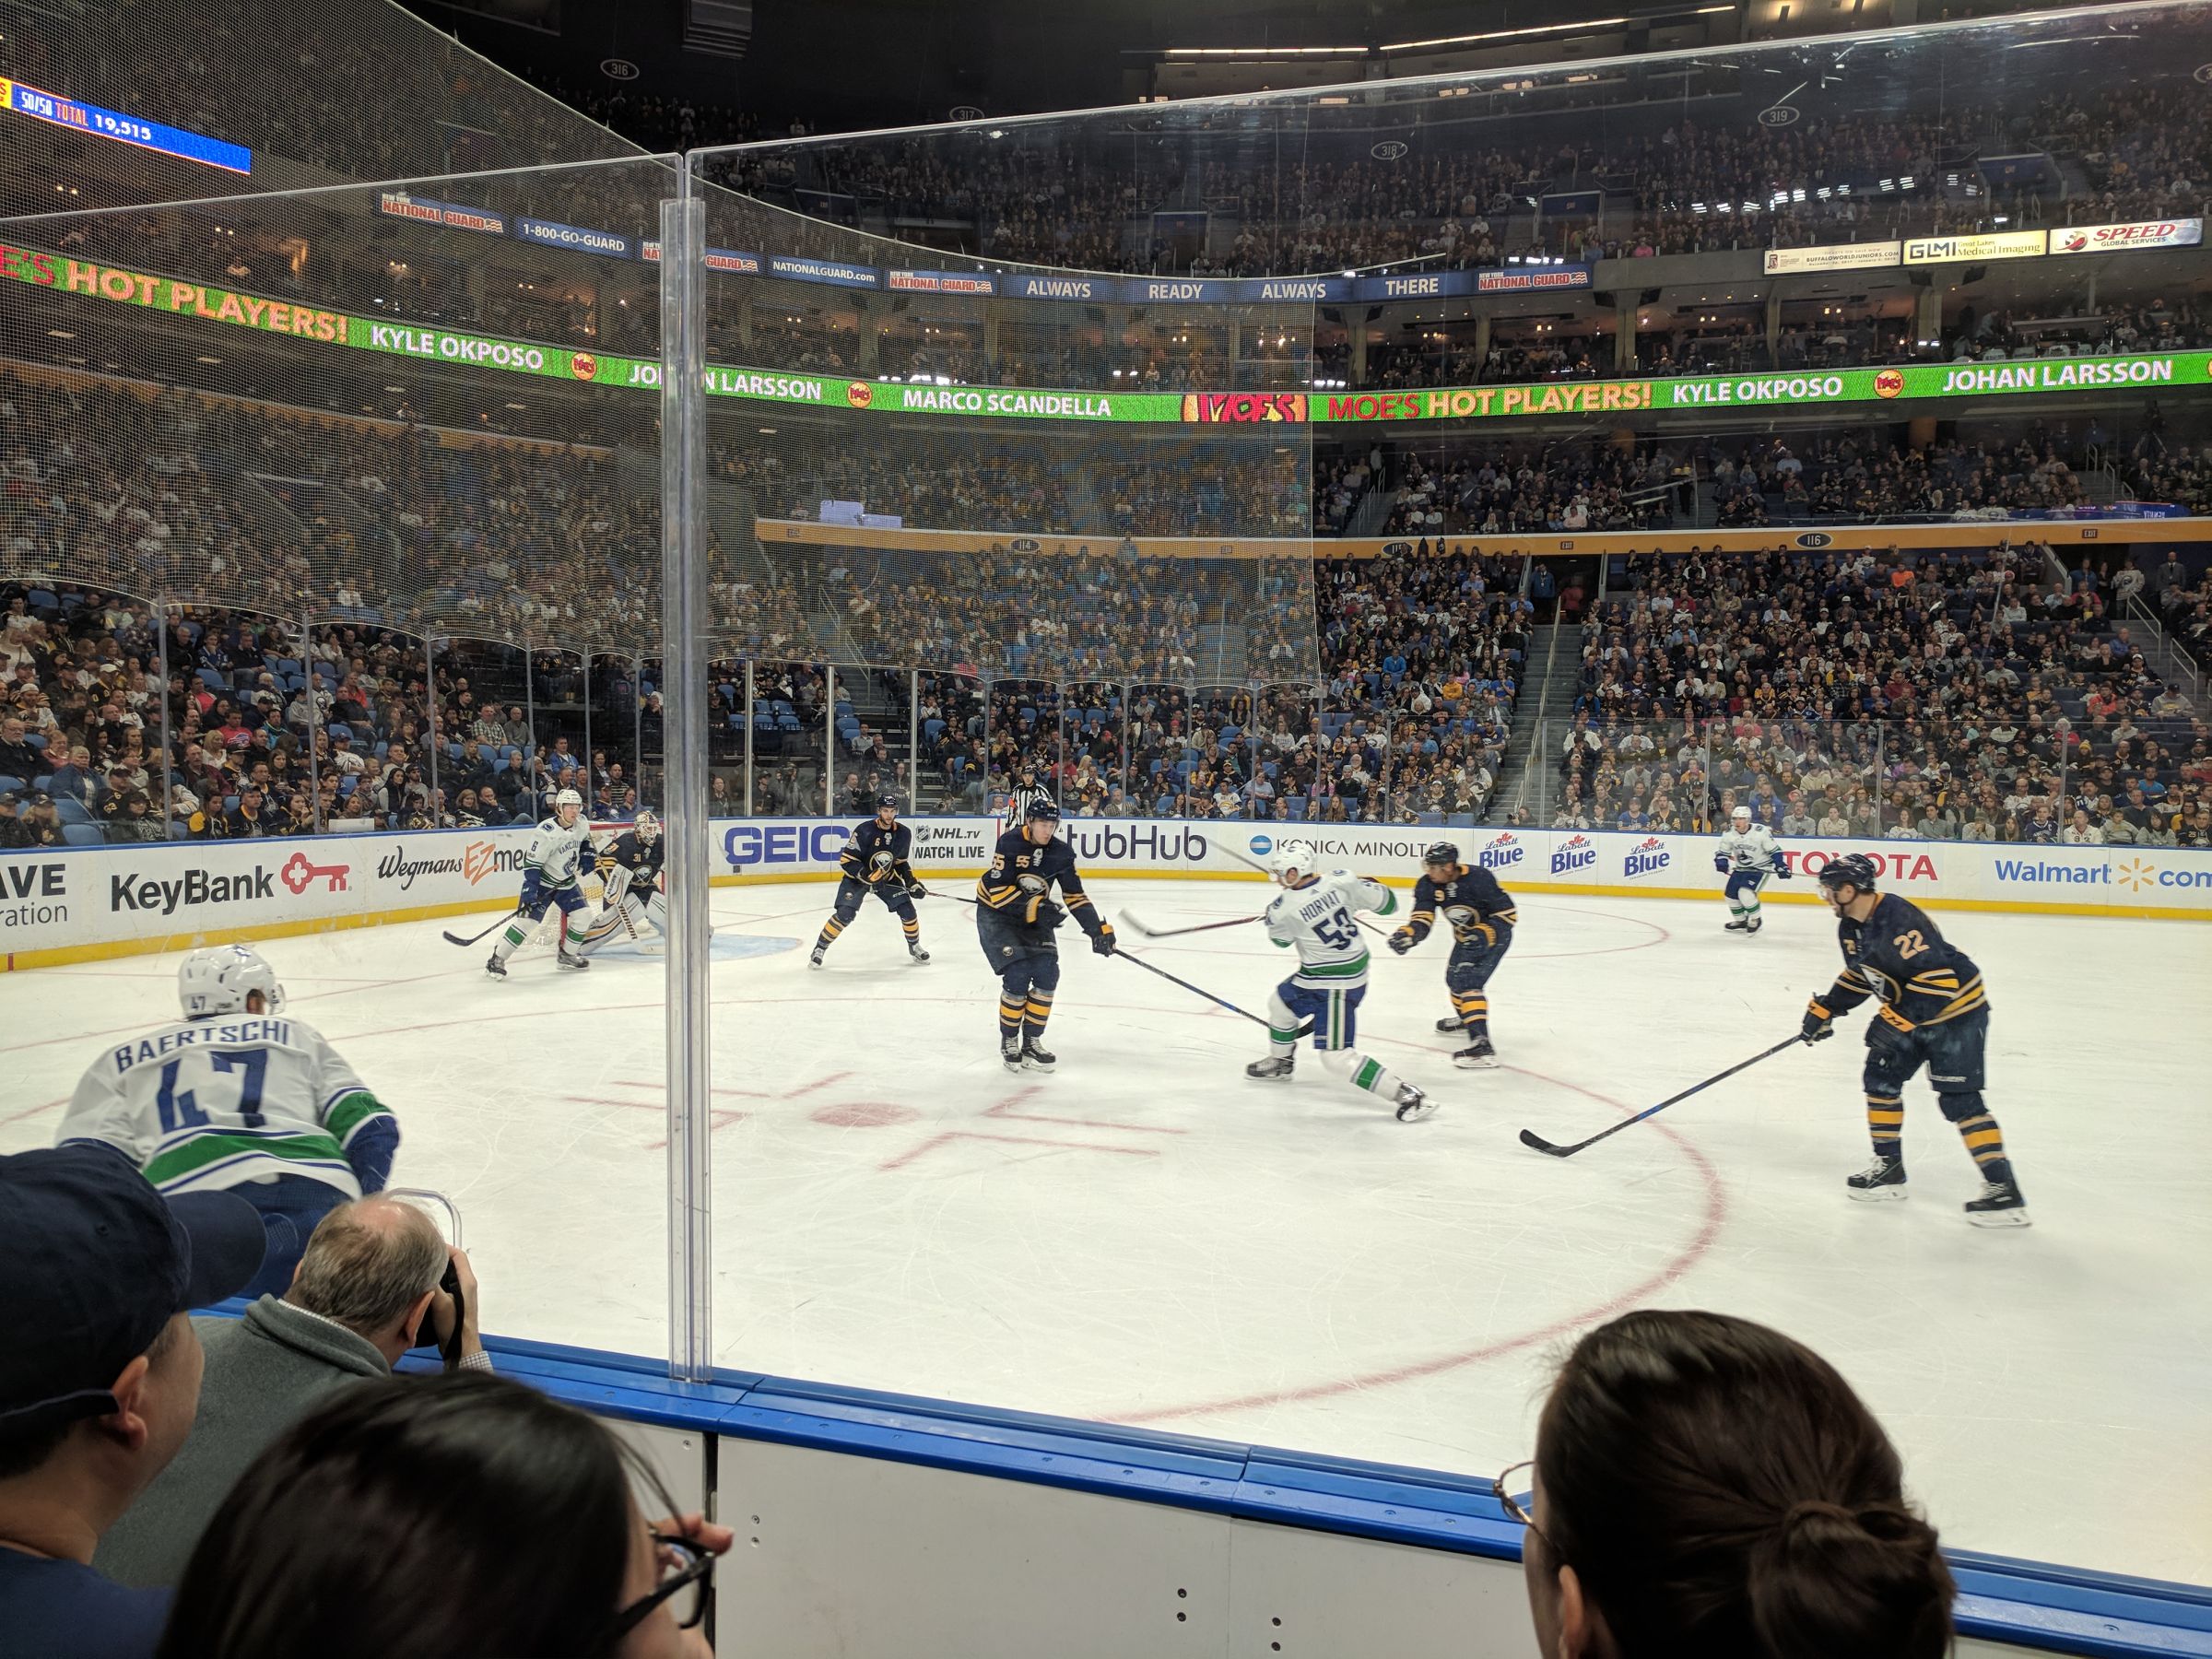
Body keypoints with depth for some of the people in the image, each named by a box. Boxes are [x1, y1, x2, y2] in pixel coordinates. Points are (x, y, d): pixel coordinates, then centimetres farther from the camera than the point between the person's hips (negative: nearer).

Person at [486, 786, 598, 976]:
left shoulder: (581, 823, -7)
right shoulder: (547, 832, -27)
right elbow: (531, 863, -25)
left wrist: (587, 857, 4)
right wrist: (529, 890, -30)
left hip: (566, 881, 7)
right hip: (542, 881, -7)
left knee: (582, 917, -1)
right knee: (528, 918, -16)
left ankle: (566, 954, 20)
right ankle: (497, 959, -8)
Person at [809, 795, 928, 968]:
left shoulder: (904, 834, -9)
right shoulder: (864, 830, -25)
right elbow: (846, 860, -23)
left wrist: (913, 882, -3)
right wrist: (869, 877, -31)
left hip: (888, 878, 4)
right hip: (857, 876, -4)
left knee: (907, 910, -7)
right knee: (844, 915, -18)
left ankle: (914, 946, 19)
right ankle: (819, 949, -2)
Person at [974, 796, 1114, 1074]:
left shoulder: (1060, 852, -6)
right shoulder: (1010, 843, -22)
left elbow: (1075, 895, -2)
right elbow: (997, 889, -26)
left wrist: (1099, 928, -11)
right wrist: (1033, 907, -34)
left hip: (1034, 918, 5)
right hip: (995, 913, -5)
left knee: (1047, 975, -7)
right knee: (1017, 975, -17)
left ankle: (1031, 1041, 8)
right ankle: (1008, 1041, 4)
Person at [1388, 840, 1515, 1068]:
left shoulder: (1478, 879, -31)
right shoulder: (1428, 885, -14)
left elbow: (1509, 913, -26)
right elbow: (1422, 919, -22)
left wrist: (1483, 934, -35)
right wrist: (1407, 934, -42)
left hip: (1494, 934, -8)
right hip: (1467, 936, 8)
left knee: (1468, 981, -23)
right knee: (1454, 977, 25)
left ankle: (1482, 1045, -32)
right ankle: (1464, 1018, 56)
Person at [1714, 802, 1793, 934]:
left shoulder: (1760, 832, -22)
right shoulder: (1728, 833, -8)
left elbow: (1774, 851, -13)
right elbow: (1722, 852, 4)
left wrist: (1781, 866, -16)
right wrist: (1721, 862, -16)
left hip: (1760, 868, -6)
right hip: (1741, 868, 6)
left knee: (1745, 892, -23)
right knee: (1731, 893, 5)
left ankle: (1756, 920, -1)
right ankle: (1741, 921, 27)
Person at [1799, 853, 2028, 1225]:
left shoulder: (1899, 921, -30)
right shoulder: (1851, 927, 2)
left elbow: (1939, 977, -33)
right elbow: (1859, 974, 18)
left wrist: (1896, 1020, -32)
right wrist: (1824, 1009, 14)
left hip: (1956, 1011, -10)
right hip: (1910, 1013, 10)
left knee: (1959, 1100, -12)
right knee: (1881, 1078, 11)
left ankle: (2004, 1191, -8)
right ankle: (1889, 1167, 23)